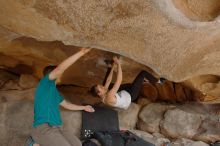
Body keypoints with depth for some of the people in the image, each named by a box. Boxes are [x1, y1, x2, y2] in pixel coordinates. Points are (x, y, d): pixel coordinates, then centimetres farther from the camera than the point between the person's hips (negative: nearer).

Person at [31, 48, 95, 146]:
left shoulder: (55, 91, 24)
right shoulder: (45, 83, -1)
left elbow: (67, 104, 37)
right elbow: (60, 68, -15)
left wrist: (84, 107, 45)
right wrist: (81, 53, -14)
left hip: (56, 128, 9)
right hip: (44, 128, -9)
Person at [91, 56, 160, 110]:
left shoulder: (104, 95, -12)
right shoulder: (109, 97, -37)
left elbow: (108, 80, -3)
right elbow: (119, 80, -39)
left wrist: (113, 66, -3)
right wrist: (118, 64, -35)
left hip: (125, 93, 8)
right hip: (130, 96, -8)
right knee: (143, 73, -4)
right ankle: (157, 83, 22)